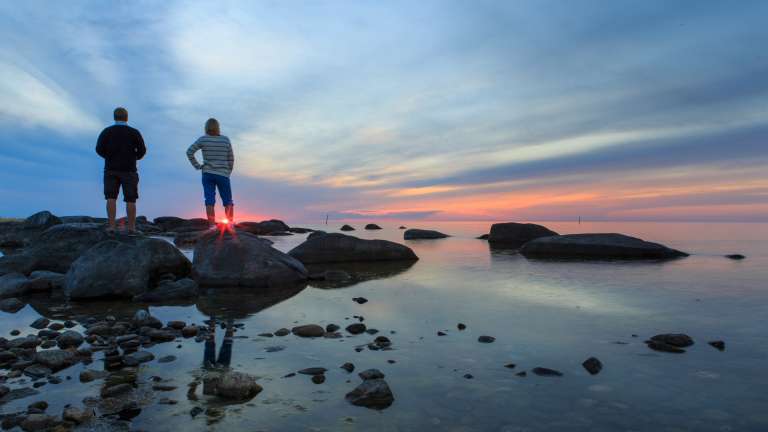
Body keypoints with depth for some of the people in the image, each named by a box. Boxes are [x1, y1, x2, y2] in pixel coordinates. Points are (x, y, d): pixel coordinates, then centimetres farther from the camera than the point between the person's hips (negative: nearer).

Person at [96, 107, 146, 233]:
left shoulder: (106, 131, 4)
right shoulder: (134, 132, 0)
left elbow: (99, 149, -4)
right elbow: (142, 150, -5)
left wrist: (109, 157, 14)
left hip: (111, 169, 1)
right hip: (129, 169, -1)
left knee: (111, 198, 1)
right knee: (130, 199, 3)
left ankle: (112, 227, -8)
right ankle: (131, 228, 1)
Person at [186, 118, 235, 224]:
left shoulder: (203, 139, -1)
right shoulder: (225, 140, 0)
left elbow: (189, 152, -3)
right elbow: (231, 158, 3)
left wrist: (197, 166, 3)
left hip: (208, 174, 0)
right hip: (223, 174, 0)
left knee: (209, 202, -1)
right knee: (228, 202, 5)